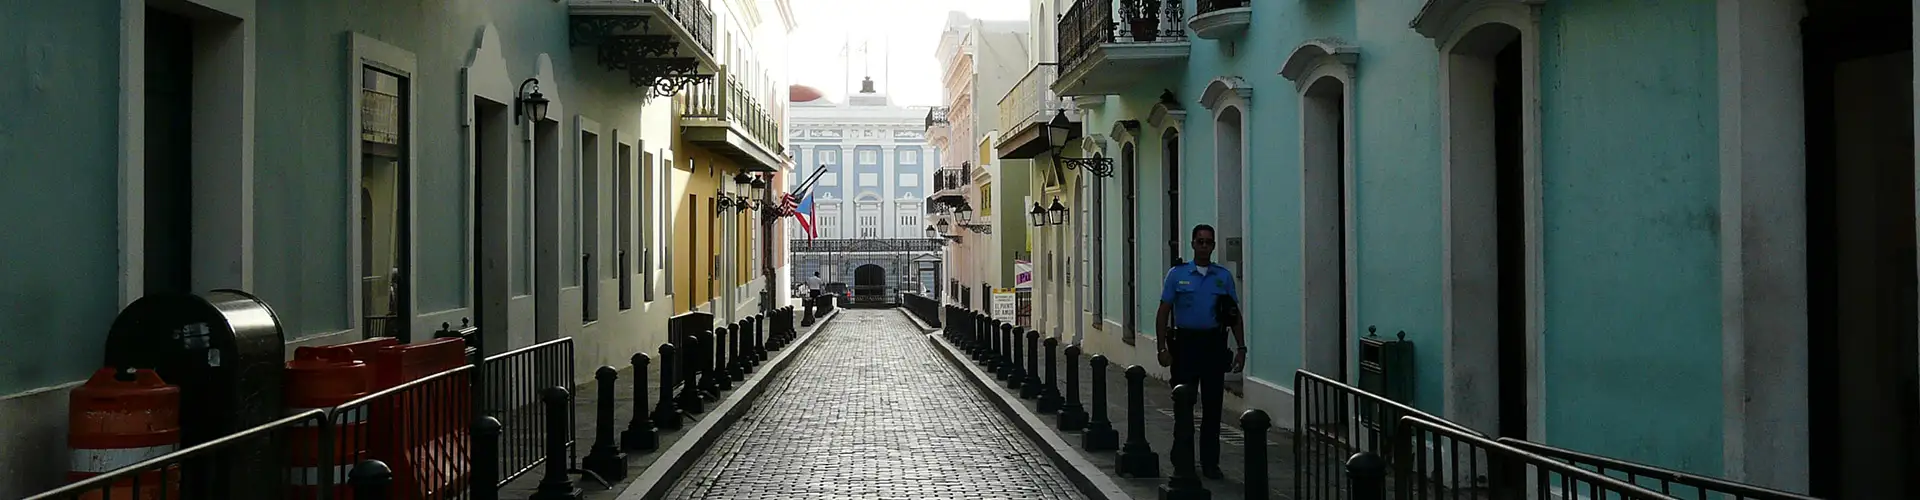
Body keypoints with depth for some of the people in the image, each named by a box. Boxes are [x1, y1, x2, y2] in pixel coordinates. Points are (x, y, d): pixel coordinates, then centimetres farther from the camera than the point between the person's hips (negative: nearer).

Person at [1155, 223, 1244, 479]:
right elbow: (1163, 313, 1)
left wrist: (1241, 347, 3)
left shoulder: (1224, 276, 8)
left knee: (1212, 406, 4)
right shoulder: (1177, 274, 2)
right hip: (1185, 342, -2)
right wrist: (1162, 348, -6)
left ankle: (1210, 462, 11)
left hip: (1214, 343, 2)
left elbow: (1235, 315, 11)